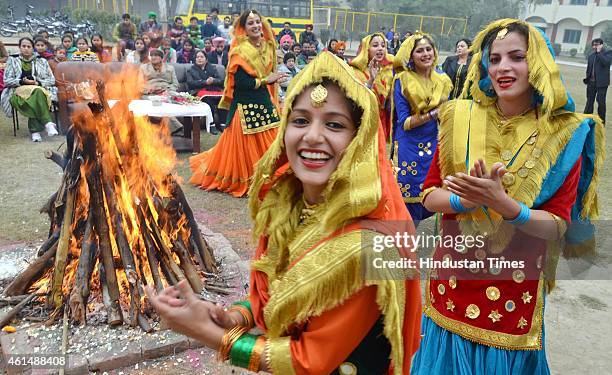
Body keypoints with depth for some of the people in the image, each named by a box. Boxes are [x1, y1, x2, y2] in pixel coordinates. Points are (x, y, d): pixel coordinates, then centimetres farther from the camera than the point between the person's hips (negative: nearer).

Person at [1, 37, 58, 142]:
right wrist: (23, 81, -9)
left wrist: (37, 82, -7)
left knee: (37, 93, -38)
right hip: (19, 91, -1)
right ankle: (48, 123, -41)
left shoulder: (42, 61, 18)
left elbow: (52, 80, 12)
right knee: (37, 92, -36)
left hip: (40, 89, 1)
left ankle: (35, 130, -39)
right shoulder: (12, 60, 16)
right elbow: (6, 80, 7)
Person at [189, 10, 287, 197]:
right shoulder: (240, 51, -12)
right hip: (246, 105, -7)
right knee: (245, 146, -1)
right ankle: (241, 181, 15)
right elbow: (240, 82, -20)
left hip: (264, 101, 7)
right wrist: (265, 80, -15)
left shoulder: (267, 47, 10)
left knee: (267, 144, 7)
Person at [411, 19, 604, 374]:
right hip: (454, 278, 2)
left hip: (517, 285, -1)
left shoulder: (565, 134, -9)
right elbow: (430, 195, -3)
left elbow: (558, 226, -12)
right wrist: (466, 200, -24)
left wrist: (503, 203, -30)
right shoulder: (461, 118, -4)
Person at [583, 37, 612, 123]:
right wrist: (587, 77, 10)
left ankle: (601, 122, 6)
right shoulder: (591, 55, 13)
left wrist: (599, 52, -15)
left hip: (601, 82, -5)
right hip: (591, 82, 5)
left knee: (601, 102, -2)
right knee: (589, 101, 12)